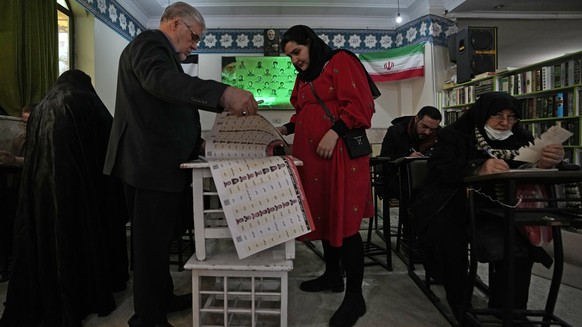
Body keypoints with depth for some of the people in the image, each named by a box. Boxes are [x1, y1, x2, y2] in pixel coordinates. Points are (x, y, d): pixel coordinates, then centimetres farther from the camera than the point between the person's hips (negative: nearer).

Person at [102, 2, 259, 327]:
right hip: (152, 165, -11)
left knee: (160, 240, 20)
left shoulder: (162, 52, 24)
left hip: (161, 164, 11)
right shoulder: (149, 42, -9)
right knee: (152, 244, -1)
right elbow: (161, 80, -33)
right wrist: (223, 93, -45)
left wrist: (195, 141, 14)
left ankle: (164, 299, 35)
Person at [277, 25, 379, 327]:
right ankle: (332, 275, 29)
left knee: (343, 220, -7)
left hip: (340, 153, -8)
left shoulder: (340, 61, -3)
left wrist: (335, 132, -21)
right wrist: (287, 128, 11)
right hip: (311, 154, 8)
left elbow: (360, 104, -12)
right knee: (323, 215, 13)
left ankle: (354, 296, 2)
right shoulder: (303, 77, 21)